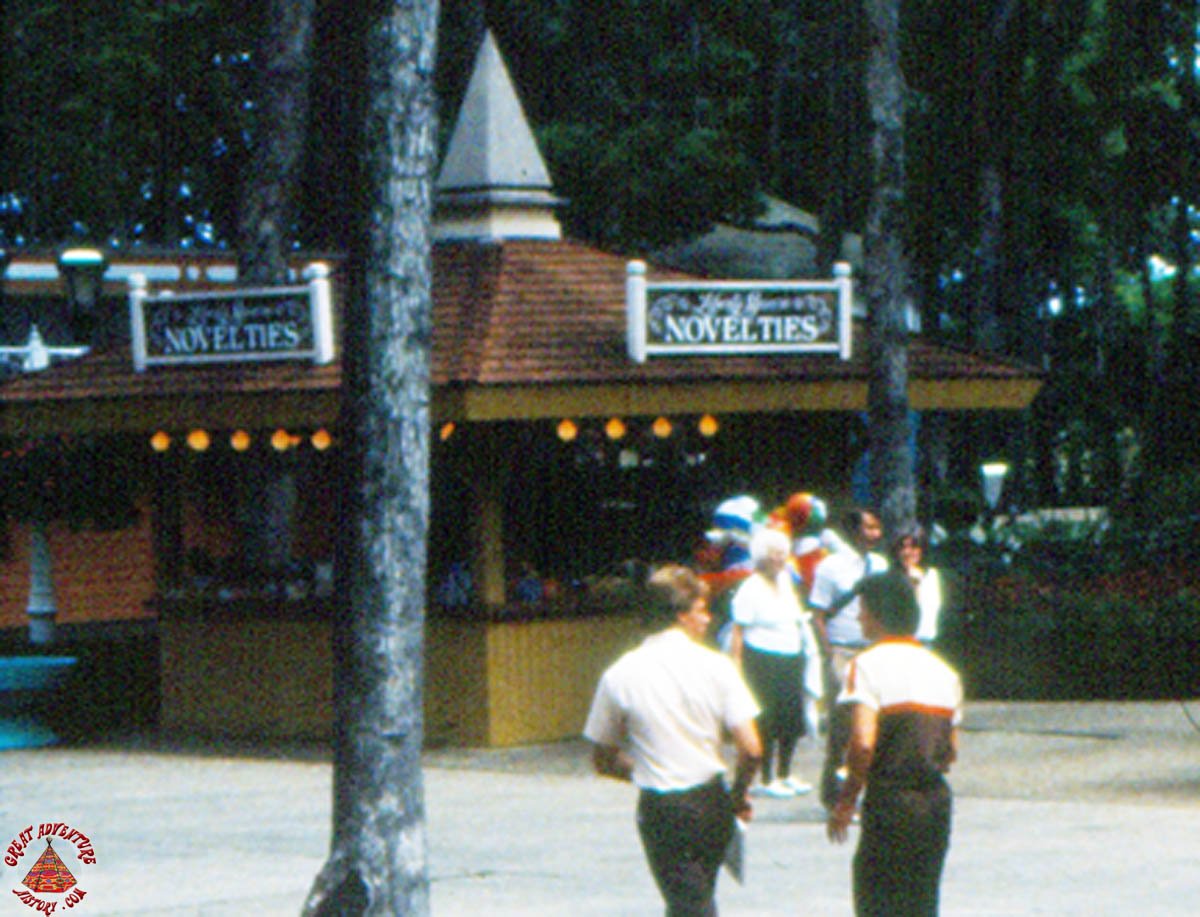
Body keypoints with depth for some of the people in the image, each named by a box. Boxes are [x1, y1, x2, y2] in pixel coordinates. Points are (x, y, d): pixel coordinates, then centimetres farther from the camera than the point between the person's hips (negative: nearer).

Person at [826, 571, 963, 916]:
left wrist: (846, 800, -9)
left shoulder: (868, 664, -9)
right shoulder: (943, 669, 12)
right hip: (936, 799, 6)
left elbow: (863, 742, -20)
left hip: (889, 801, -6)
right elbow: (951, 751, 12)